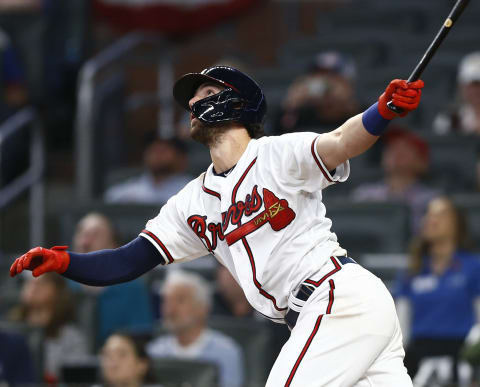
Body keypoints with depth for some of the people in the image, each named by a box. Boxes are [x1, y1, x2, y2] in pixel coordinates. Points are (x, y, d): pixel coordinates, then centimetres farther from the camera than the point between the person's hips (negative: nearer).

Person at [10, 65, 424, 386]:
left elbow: (341, 143, -22)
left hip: (344, 294, -7)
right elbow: (129, 262, 13)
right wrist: (64, 261, -4)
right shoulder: (192, 201, 16)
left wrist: (384, 112, -43)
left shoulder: (278, 155, -5)